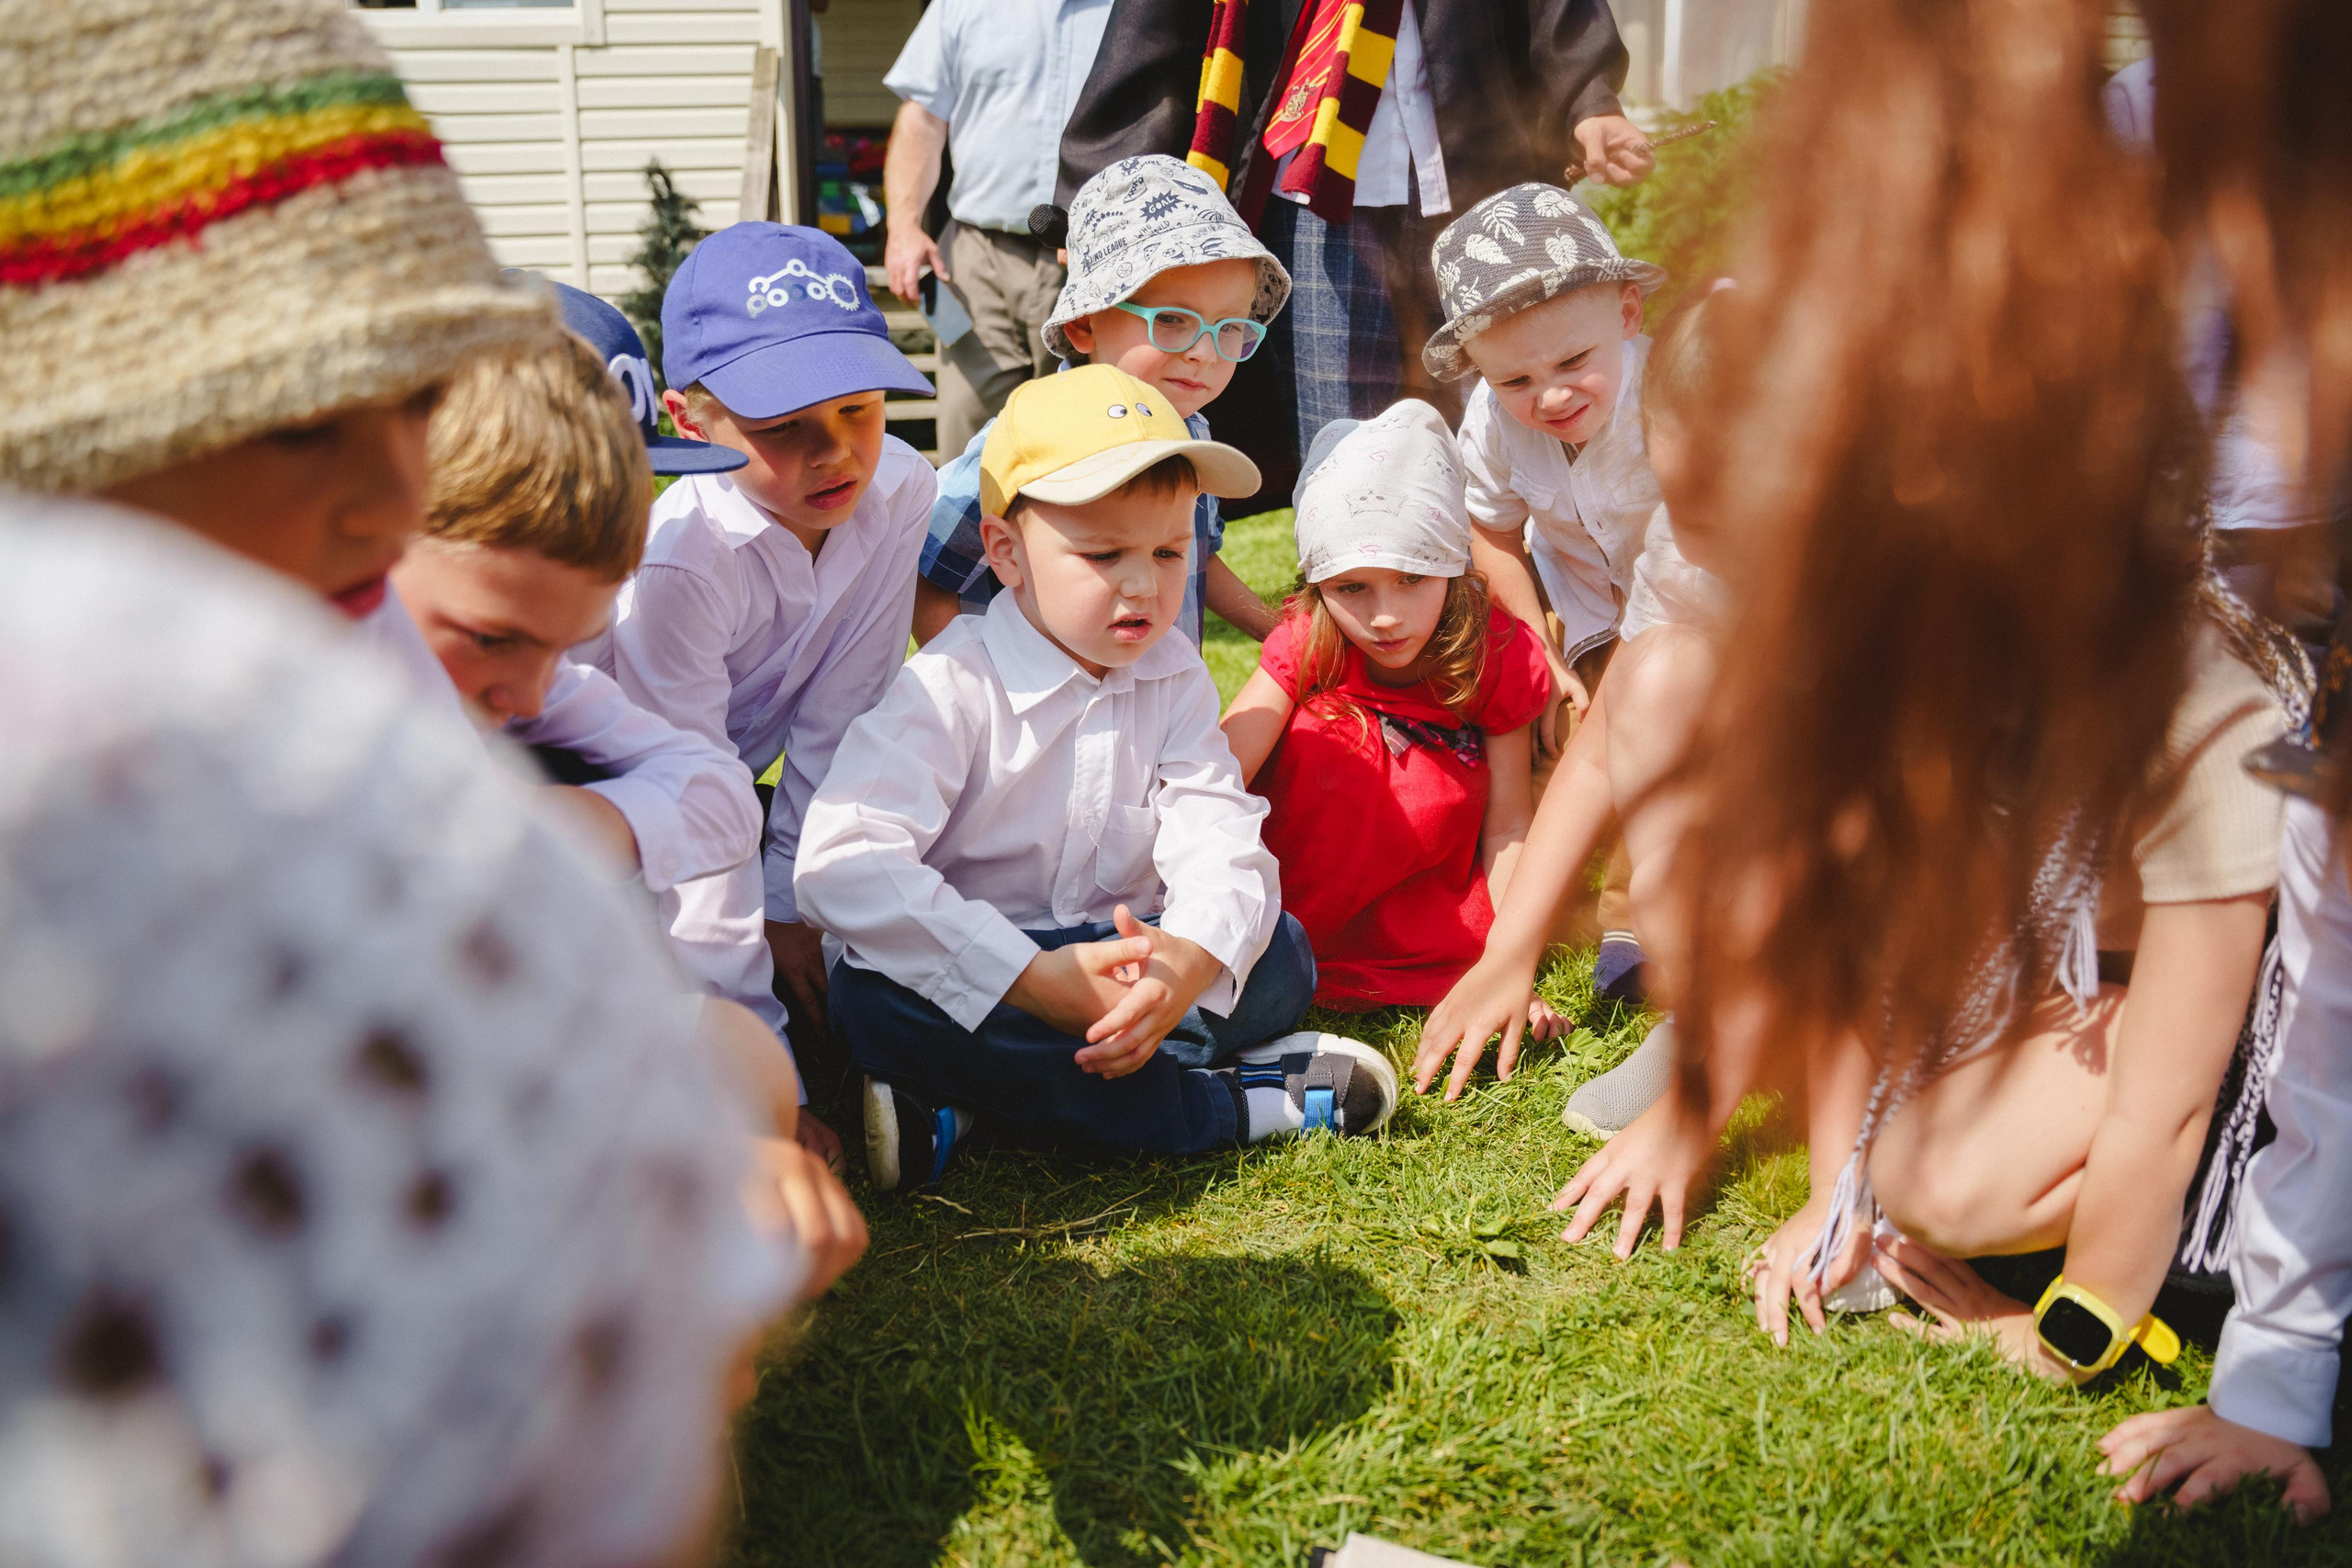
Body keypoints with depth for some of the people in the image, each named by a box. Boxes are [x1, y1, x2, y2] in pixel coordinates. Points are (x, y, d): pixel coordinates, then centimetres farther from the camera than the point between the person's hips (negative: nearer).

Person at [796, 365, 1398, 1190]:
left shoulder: (1175, 680, 1)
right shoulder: (953, 688, -15)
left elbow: (1221, 839, -11)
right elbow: (845, 862, -29)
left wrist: (1193, 955, -36)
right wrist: (1030, 981, -36)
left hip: (1115, 958, 4)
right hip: (978, 968, -4)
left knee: (1279, 955, -18)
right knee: (878, 1000, -35)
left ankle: (973, 1103, -26)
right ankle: (1223, 1104, -26)